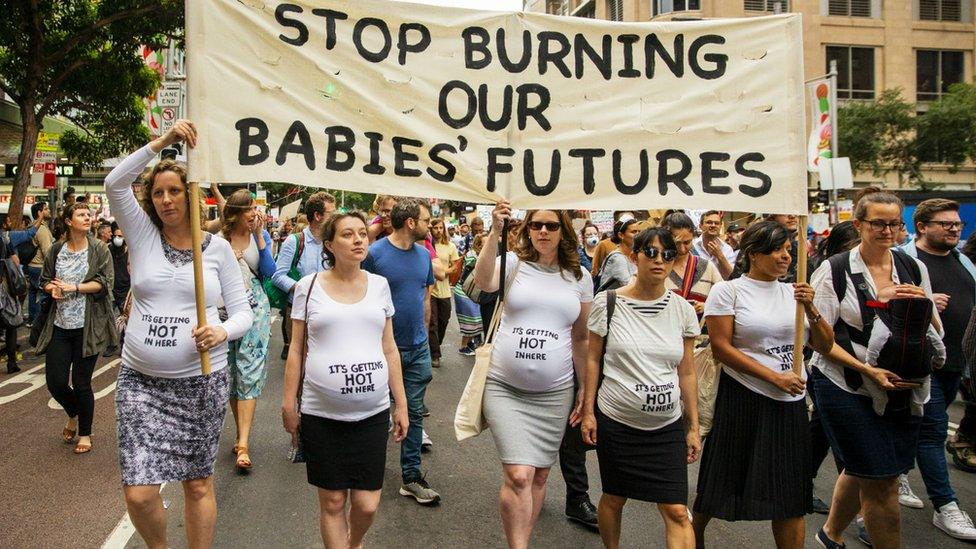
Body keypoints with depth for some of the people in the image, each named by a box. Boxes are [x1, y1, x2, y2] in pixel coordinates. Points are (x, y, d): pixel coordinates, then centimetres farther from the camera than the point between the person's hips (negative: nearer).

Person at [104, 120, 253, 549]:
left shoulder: (217, 248, 1)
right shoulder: (143, 234, 5)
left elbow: (242, 311, 2)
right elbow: (115, 183, -10)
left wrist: (223, 330, -20)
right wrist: (163, 141, -14)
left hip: (202, 381, -1)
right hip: (141, 381, 1)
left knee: (198, 484, 10)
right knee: (139, 493, -4)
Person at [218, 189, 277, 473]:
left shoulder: (261, 235, 1)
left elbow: (270, 273, -9)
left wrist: (260, 237, -11)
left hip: (255, 309, -1)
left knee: (249, 372, -9)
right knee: (230, 372, 9)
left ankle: (243, 443, -12)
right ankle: (241, 433, 25)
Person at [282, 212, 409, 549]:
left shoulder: (379, 285, 6)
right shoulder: (309, 286, 0)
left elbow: (389, 349, 10)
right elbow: (296, 350, 5)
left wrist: (401, 403, 9)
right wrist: (288, 404, 4)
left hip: (372, 412, 2)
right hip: (321, 414, -1)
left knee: (367, 505, 5)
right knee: (333, 501, 7)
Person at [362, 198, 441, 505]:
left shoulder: (424, 255, 4)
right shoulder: (375, 254, -13)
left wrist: (423, 333, 14)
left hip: (418, 349, 5)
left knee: (414, 413, 9)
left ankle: (411, 478, 18)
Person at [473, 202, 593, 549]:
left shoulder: (580, 277, 6)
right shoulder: (514, 263, -1)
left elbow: (580, 337, 11)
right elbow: (484, 282, -24)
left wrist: (586, 388, 9)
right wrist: (495, 232, -31)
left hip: (554, 392, 3)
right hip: (505, 387, -3)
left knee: (539, 475, 12)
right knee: (518, 475, -11)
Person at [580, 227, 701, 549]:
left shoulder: (683, 311, 0)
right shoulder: (608, 303, -6)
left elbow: (687, 373, 5)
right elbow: (593, 359, 0)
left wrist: (693, 427, 5)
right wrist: (588, 410, -2)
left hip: (668, 426, 2)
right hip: (615, 422, -1)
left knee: (677, 512, -3)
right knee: (614, 498, 14)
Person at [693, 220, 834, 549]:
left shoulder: (792, 292, 9)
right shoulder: (727, 291, -4)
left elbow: (824, 346, 9)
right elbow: (721, 348, -12)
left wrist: (810, 309, -8)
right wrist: (776, 377, -15)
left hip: (790, 403, 4)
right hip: (743, 399, -4)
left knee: (790, 496, 7)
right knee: (721, 485, 10)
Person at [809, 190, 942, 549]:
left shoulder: (913, 269, 6)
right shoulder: (834, 271, -8)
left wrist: (923, 303, -10)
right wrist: (867, 369, -19)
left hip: (903, 388, 5)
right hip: (848, 388, -5)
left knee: (862, 472, 19)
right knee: (880, 482, -2)